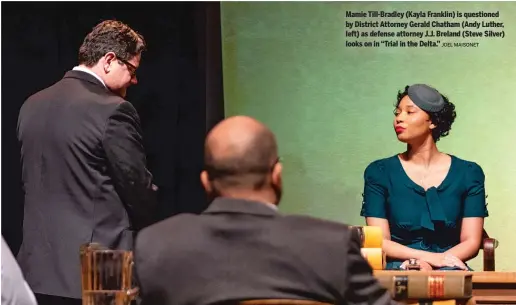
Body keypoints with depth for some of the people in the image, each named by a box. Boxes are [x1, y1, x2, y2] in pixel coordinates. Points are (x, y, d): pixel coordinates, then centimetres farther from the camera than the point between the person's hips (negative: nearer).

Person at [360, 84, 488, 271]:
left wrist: (427, 264, -17)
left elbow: (471, 241, 1)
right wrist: (430, 256, -18)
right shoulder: (379, 172, 4)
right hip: (398, 268, -1)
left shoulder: (468, 173, 7)